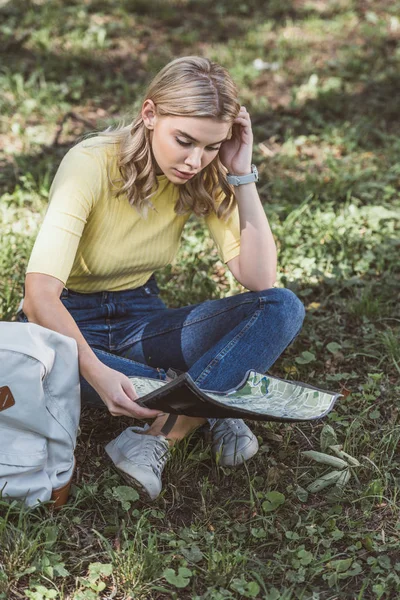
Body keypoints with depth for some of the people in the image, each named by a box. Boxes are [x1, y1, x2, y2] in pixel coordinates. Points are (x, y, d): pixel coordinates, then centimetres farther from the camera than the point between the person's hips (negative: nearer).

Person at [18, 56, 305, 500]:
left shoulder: (205, 176, -9)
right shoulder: (91, 165, -24)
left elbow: (259, 278, -16)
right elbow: (40, 294, -33)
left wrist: (242, 176, -22)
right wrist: (96, 372, -49)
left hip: (141, 317, 4)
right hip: (71, 321, -4)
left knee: (284, 309, -18)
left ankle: (157, 437, -31)